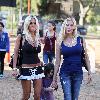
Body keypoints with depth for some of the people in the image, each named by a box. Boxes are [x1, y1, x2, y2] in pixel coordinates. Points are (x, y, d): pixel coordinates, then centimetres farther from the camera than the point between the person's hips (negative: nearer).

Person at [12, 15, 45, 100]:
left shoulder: (38, 38, 9)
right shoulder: (21, 37, -3)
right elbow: (16, 53, -4)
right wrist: (14, 68, -10)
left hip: (38, 68, 4)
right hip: (26, 69, -4)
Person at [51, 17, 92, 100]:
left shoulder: (80, 40, 0)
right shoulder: (60, 42, -1)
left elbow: (86, 57, 6)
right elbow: (57, 62, 4)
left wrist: (89, 73, 3)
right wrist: (54, 78, 5)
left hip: (78, 73, 1)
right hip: (65, 73, -1)